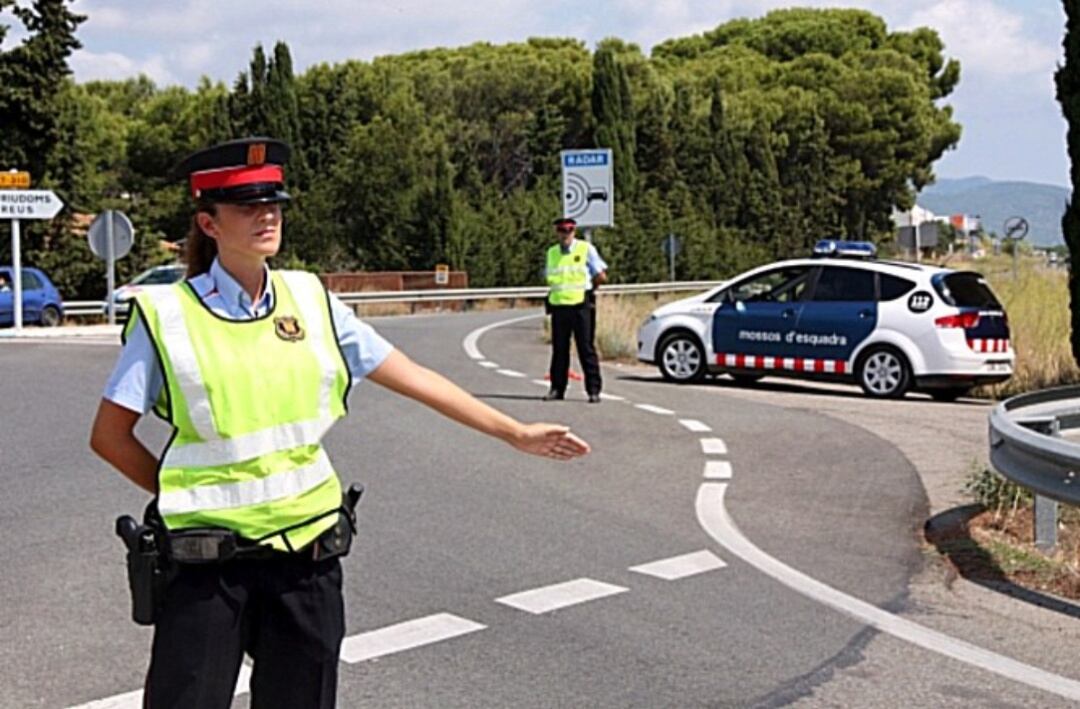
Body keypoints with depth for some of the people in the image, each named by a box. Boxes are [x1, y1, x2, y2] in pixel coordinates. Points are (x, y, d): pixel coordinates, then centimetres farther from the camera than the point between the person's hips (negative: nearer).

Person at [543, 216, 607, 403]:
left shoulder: (586, 249, 0)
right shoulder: (552, 253, 13)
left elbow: (601, 276, 1)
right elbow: (548, 277, 25)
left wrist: (584, 287, 8)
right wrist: (559, 289, 11)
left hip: (581, 305, -4)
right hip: (558, 305, 4)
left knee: (586, 349, -4)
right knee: (559, 349, 6)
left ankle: (594, 390, -1)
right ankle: (557, 389, 12)